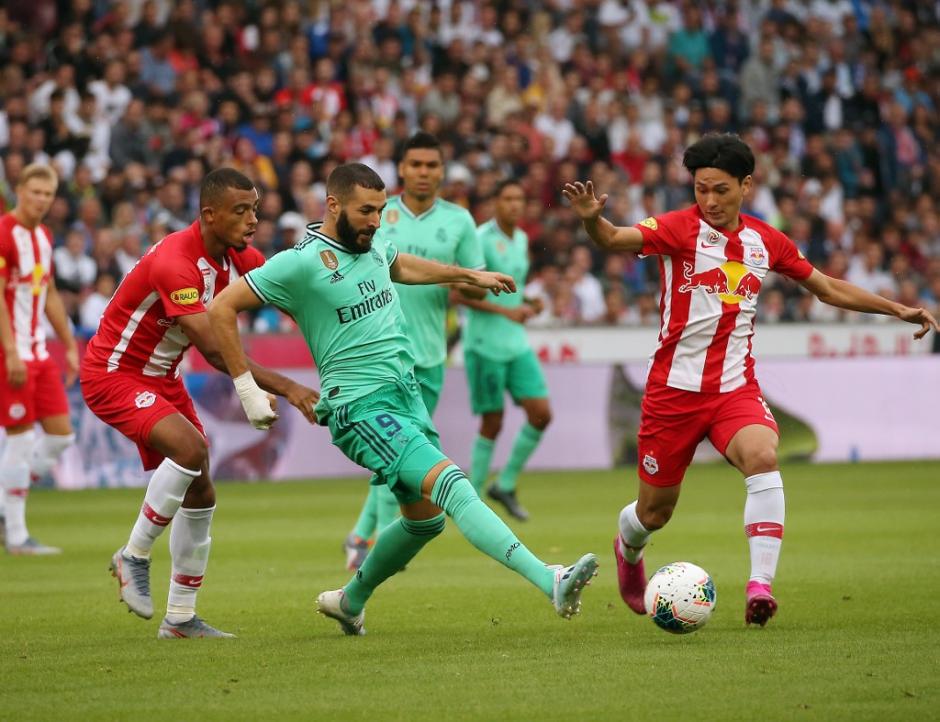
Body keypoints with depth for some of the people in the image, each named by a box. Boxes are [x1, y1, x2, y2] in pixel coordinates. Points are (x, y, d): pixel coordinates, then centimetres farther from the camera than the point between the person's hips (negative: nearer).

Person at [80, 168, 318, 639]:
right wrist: (285, 388, -38)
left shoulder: (239, 259, -3)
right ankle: (134, 556, -12)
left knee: (199, 492, 4)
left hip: (161, 376, 9)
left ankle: (180, 617, 13)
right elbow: (215, 351, -35)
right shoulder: (174, 262, -30)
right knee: (190, 447, -30)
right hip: (113, 374, -9)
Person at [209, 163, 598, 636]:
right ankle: (550, 583, -36)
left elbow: (403, 266, 35)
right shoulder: (300, 263, -13)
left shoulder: (372, 244, 10)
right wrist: (247, 389, -13)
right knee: (451, 484, -23)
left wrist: (470, 275, 42)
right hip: (361, 406, -9)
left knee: (425, 518, 13)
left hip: (406, 395, 9)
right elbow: (222, 309, -12)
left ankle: (350, 601, 35)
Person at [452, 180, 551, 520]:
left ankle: (505, 485, 13)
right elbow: (459, 292, -17)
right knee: (492, 424, -2)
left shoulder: (521, 239, 11)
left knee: (541, 414, -2)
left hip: (516, 343, 7)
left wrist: (528, 304, 4)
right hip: (485, 345, -7)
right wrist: (504, 310, -22)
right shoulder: (481, 239, -13)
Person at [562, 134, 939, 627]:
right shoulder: (679, 228, -8)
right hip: (675, 387, -2)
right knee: (654, 513, 7)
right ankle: (628, 550, 45)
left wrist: (897, 309, 16)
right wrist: (591, 219, -47)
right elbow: (616, 239, -25)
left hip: (735, 387, 2)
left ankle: (760, 585, -32)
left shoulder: (766, 242, 6)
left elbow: (828, 289, 19)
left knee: (763, 458, -30)